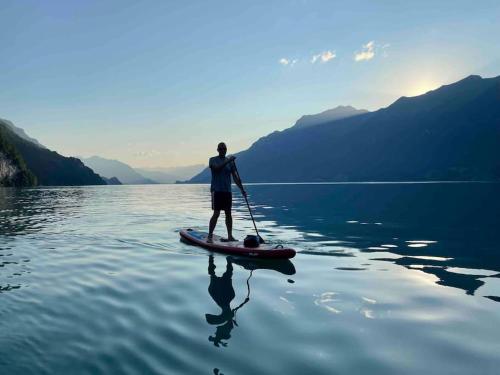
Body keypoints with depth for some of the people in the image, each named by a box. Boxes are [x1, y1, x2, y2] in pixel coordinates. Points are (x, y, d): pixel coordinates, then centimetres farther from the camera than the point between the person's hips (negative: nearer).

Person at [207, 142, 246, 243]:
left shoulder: (230, 162, 12)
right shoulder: (213, 160, 2)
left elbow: (235, 177, 7)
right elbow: (217, 168, -20)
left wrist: (242, 189, -2)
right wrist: (227, 161, -27)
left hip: (227, 191, 4)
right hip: (216, 190, -4)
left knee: (228, 213, 7)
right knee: (216, 213, -9)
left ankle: (230, 236, 13)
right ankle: (210, 236, -1)